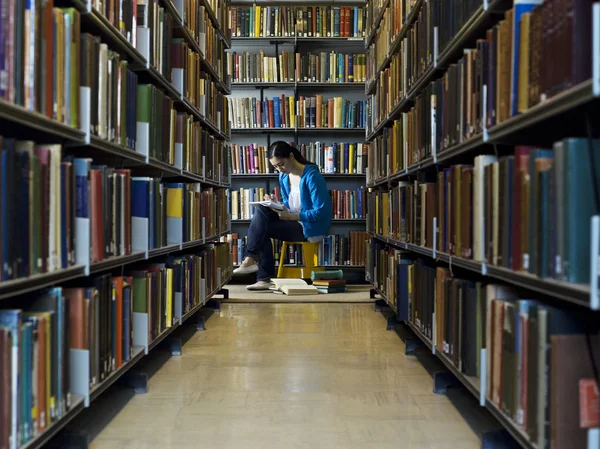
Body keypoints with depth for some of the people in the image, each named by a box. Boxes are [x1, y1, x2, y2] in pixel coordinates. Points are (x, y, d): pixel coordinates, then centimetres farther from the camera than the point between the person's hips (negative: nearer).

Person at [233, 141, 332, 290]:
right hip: (294, 221, 8)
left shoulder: (312, 176, -17)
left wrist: (290, 216, -25)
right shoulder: (284, 176, 6)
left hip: (310, 227, -8)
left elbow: (321, 212, -20)